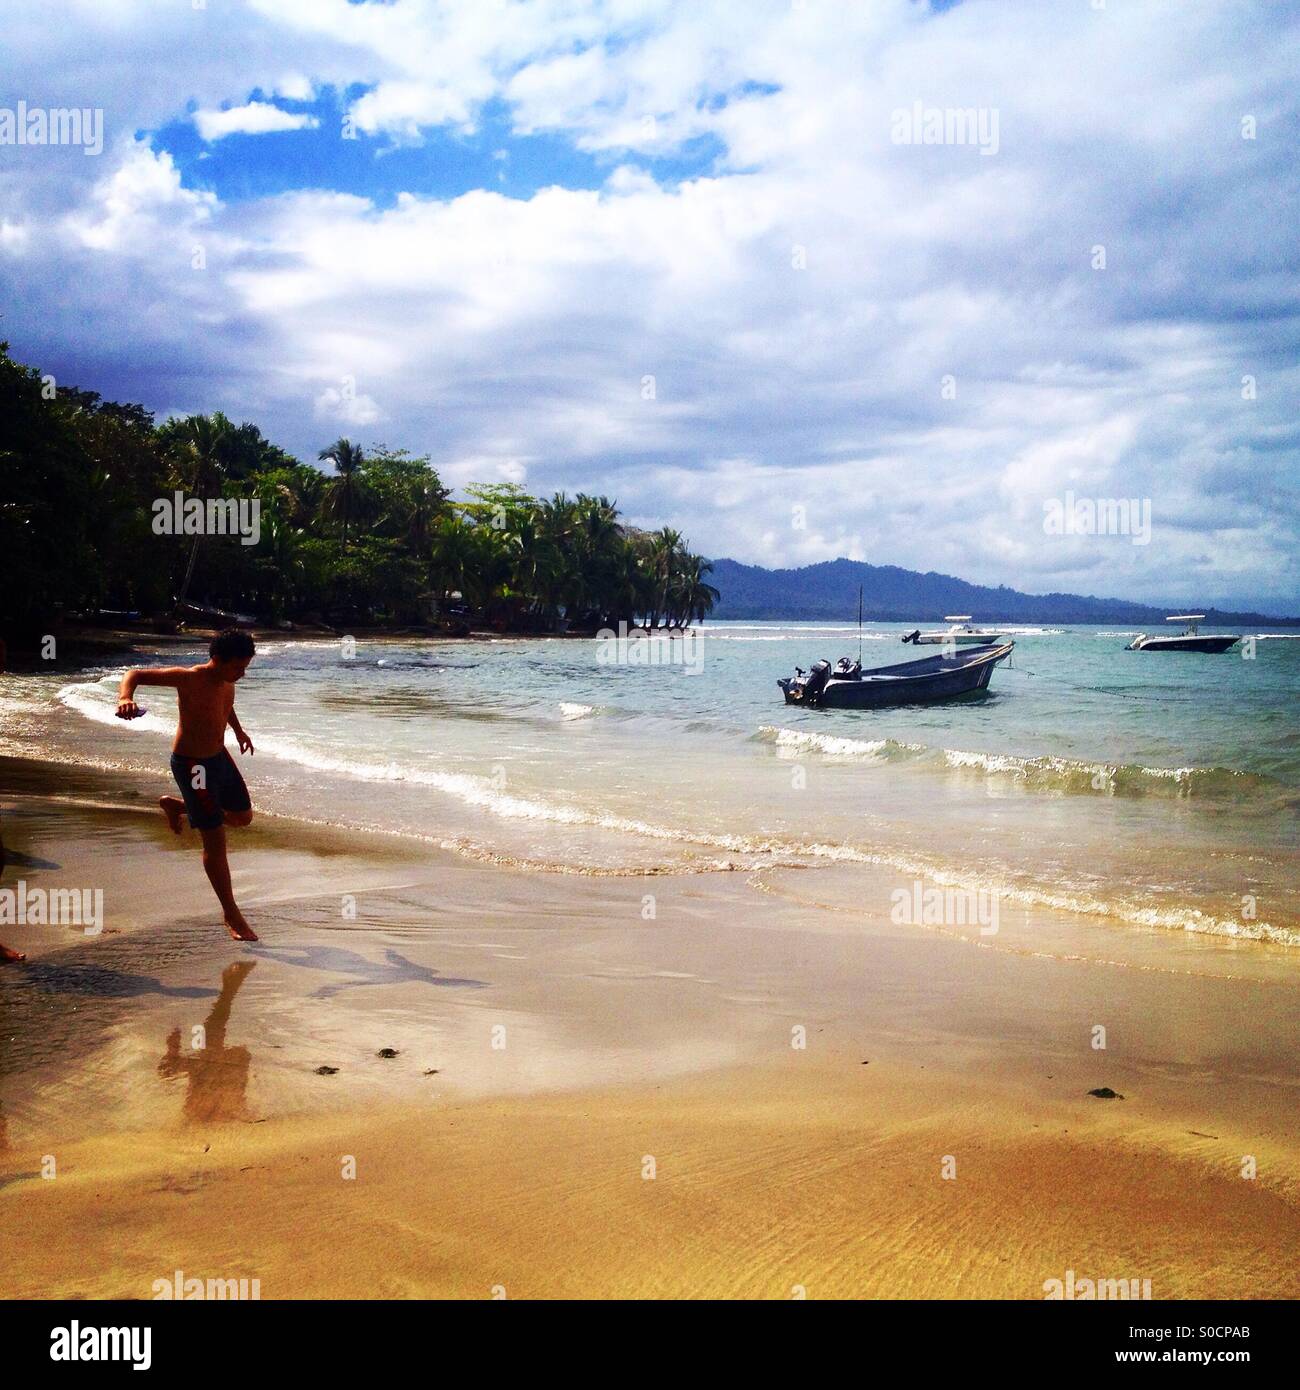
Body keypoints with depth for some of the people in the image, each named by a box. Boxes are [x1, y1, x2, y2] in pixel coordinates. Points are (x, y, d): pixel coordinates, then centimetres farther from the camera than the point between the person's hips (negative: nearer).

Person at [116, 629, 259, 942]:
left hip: (220, 756, 8)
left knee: (242, 816, 23)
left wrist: (238, 730, 27)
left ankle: (175, 806, 40)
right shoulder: (189, 678, -24)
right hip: (192, 765, -8)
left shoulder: (226, 681, -1)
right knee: (215, 840, -4)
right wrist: (125, 698, -41)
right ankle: (231, 915, 6)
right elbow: (135, 674, -22)